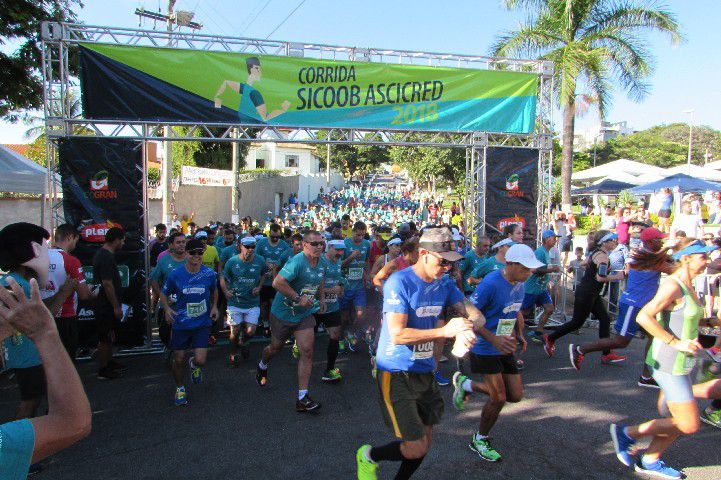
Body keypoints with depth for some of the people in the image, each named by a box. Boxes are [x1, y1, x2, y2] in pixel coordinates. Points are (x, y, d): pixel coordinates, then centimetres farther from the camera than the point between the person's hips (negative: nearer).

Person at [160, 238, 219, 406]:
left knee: (200, 360, -9)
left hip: (202, 323, 0)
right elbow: (164, 294, 6)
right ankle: (180, 388, 36)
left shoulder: (209, 273, -6)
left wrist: (214, 306, 0)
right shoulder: (175, 274, -9)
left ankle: (194, 365, 31)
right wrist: (167, 308, -12)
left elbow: (214, 291, 15)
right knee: (179, 360, 8)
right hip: (180, 323, 0)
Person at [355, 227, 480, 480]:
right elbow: (397, 335, -26)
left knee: (425, 442, 16)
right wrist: (445, 331, -31)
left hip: (425, 372, 7)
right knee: (416, 449, -4)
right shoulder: (399, 282, -20)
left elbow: (477, 315, 0)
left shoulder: (445, 284, 2)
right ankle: (368, 456, 23)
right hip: (396, 374, -7)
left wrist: (468, 326, -24)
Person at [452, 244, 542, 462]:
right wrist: (493, 339, -29)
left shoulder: (519, 284, 3)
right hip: (485, 349, -8)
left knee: (516, 395, 7)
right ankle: (480, 440, 21)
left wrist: (520, 334, 6)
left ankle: (466, 384, 26)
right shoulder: (490, 284, -23)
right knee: (499, 398, -6)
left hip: (505, 348, 8)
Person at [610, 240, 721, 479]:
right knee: (689, 425, -6)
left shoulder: (688, 286, 10)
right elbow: (644, 317, -27)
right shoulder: (672, 285, -19)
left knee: (679, 420, 16)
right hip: (668, 362, -9)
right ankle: (627, 433, 7)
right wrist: (675, 342, -24)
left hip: (682, 362, 9)